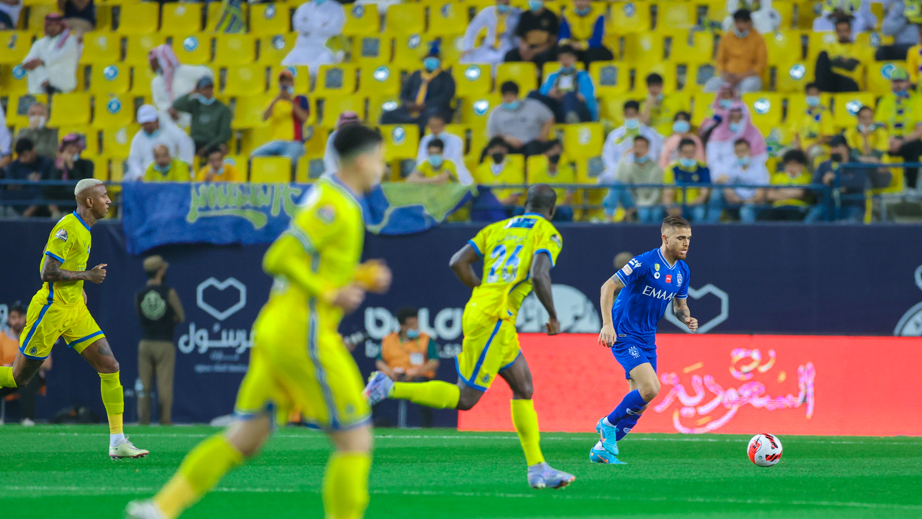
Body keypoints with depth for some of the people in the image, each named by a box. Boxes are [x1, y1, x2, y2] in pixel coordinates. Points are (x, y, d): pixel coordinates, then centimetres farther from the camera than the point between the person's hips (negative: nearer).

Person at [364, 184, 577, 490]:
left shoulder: (498, 228, 18)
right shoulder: (548, 234, -1)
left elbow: (458, 262, 10)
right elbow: (539, 276, -18)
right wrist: (553, 317, -5)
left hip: (477, 310, 8)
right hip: (494, 319, -8)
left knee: (524, 388, 12)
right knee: (465, 399, -4)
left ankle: (537, 469, 10)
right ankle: (390, 389, -9)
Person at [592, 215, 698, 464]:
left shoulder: (682, 271, 5)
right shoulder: (645, 262, -18)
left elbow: (680, 305, 18)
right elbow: (608, 287, -19)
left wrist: (687, 318, -6)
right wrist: (608, 325, -28)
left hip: (647, 339, 8)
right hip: (624, 335, -8)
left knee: (639, 404, 4)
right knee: (650, 388, -23)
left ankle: (602, 449, 17)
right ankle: (608, 423, -1)